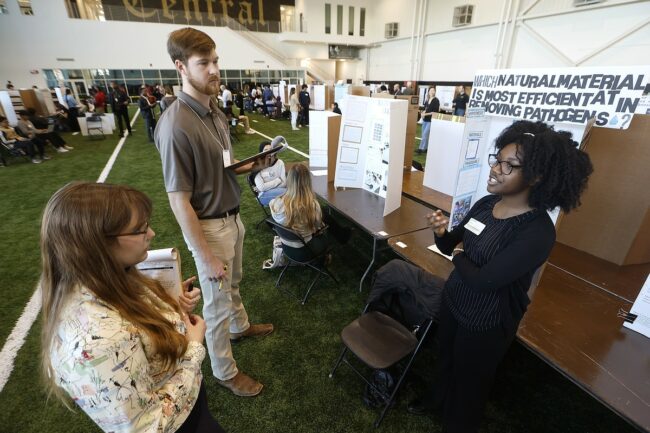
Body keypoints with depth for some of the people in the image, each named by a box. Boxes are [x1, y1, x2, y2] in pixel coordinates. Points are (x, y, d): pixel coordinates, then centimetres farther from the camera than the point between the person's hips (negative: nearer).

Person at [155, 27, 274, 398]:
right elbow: (179, 200, -23)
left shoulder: (215, 110, 3)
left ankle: (241, 326, 56)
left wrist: (252, 166, 1)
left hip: (232, 217, 8)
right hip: (209, 226, -8)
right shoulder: (176, 126, -25)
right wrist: (207, 257, -20)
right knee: (217, 302, 11)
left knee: (233, 283, 29)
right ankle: (225, 371, 35)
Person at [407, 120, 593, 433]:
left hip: (487, 323, -6)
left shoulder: (537, 232, -29)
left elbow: (483, 280, -31)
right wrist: (441, 233, -22)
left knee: (469, 380, 22)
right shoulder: (486, 203, -8)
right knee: (444, 357, 31)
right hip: (453, 301, 7)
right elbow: (451, 245, 0)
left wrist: (459, 256, -12)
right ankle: (436, 399, 61)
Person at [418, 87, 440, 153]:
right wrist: (423, 113, -3)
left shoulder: (436, 100, -8)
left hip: (431, 120, -7)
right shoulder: (427, 100, 11)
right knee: (424, 134, 10)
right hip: (425, 119, 7)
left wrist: (426, 114, -17)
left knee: (425, 134, -11)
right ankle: (426, 148, 20)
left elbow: (436, 112, -14)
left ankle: (421, 148, -7)